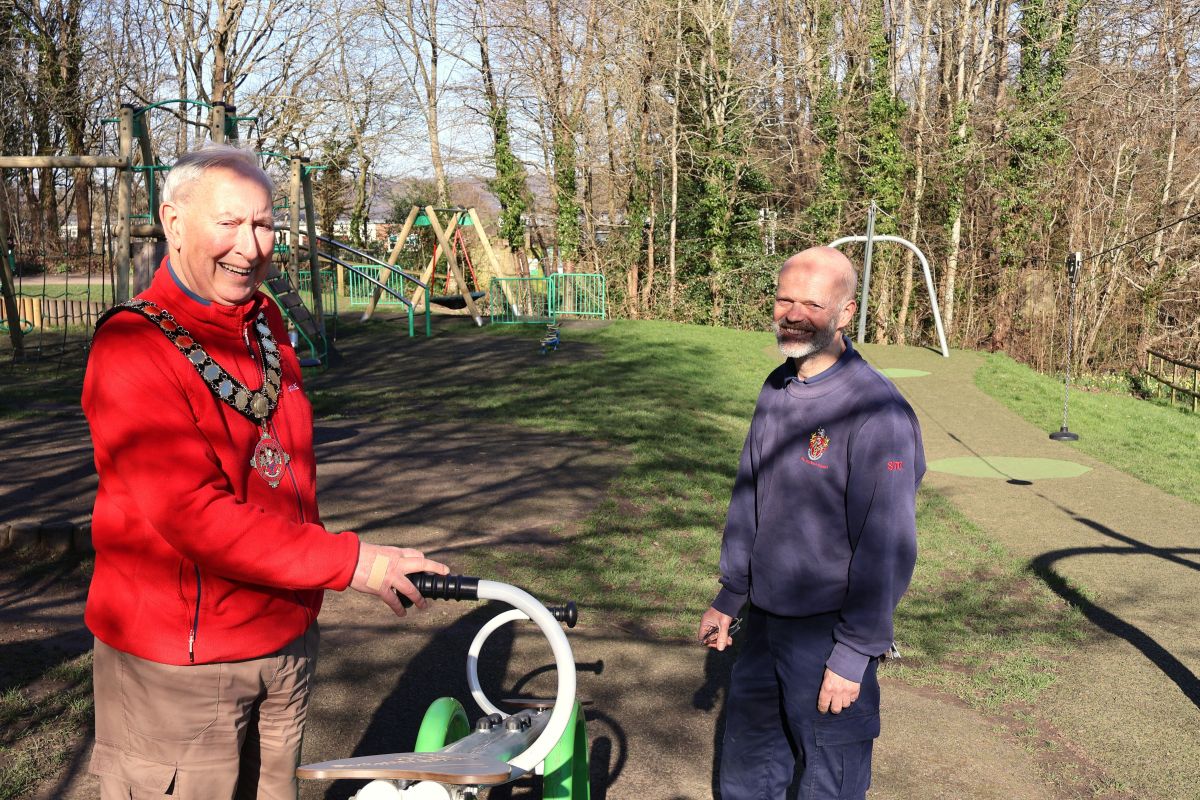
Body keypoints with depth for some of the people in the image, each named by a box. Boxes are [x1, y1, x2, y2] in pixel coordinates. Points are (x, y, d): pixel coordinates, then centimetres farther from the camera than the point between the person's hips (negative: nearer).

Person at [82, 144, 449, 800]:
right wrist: (351, 562, -24)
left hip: (285, 638, 7)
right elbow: (194, 517, -26)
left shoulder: (265, 322, 7)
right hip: (179, 667, -7)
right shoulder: (133, 347, -18)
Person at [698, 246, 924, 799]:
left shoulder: (876, 412, -21)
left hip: (828, 632, -7)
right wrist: (730, 597, 16)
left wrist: (854, 655, -17)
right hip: (764, 620, 7)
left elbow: (887, 546, -20)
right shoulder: (776, 389, 4)